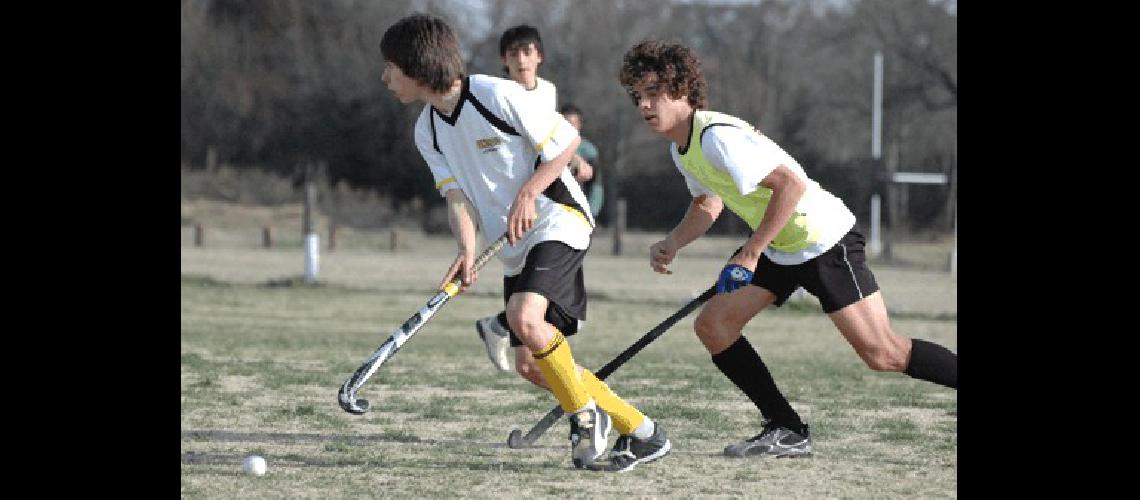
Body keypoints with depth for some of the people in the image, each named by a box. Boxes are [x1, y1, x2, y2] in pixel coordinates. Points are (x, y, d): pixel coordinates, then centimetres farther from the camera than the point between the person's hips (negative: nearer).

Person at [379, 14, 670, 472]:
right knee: (536, 364, 3)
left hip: (558, 221, -8)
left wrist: (528, 194, -20)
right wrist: (467, 251, -21)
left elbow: (567, 139, -10)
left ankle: (585, 415, -9)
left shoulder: (497, 94, -17)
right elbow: (457, 197, -2)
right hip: (513, 247, 8)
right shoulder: (427, 131, 5)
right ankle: (642, 433, 13)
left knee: (526, 317, -31)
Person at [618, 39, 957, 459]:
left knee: (882, 353, -14)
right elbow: (707, 206, 21)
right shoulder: (681, 147, 8)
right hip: (778, 247, 10)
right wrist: (673, 243, 1)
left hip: (824, 238, -10)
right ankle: (788, 432, 6)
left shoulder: (717, 137, -23)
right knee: (712, 326, 1)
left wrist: (751, 253, -26)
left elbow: (791, 185, -29)